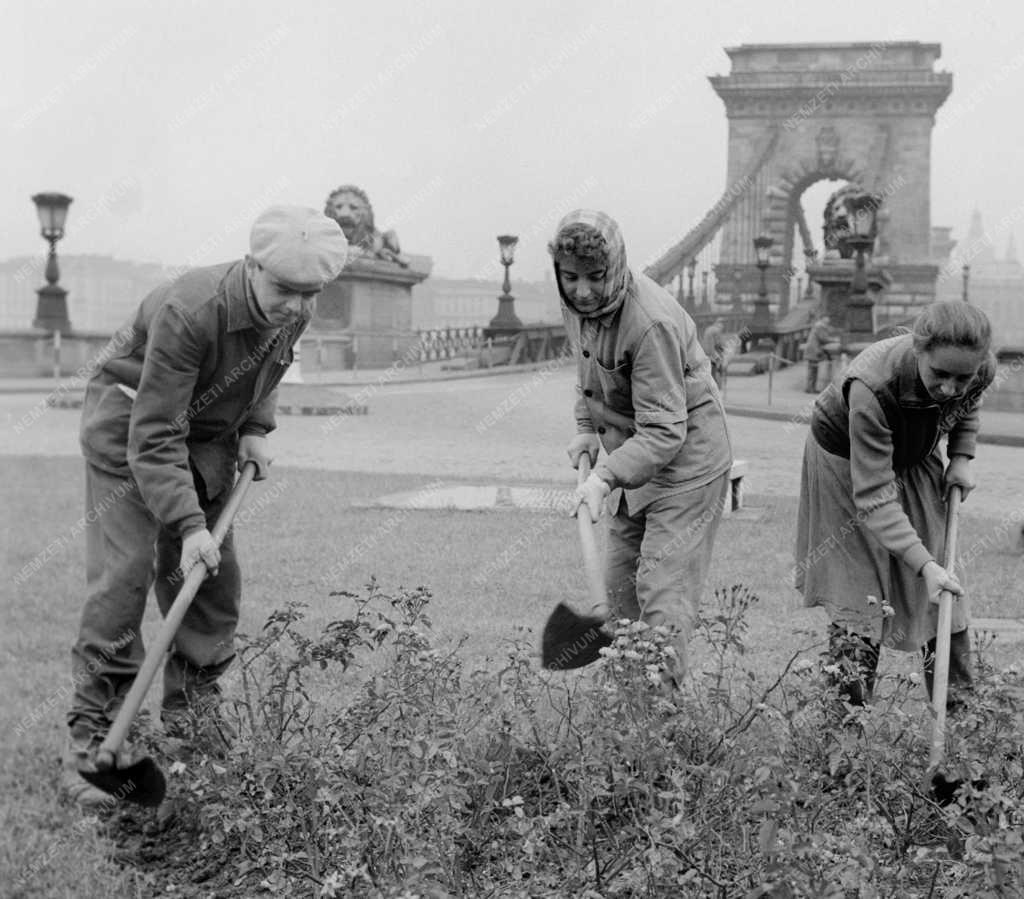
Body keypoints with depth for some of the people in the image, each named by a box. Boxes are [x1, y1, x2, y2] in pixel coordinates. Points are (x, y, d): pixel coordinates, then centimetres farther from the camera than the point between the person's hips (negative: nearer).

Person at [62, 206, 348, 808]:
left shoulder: (294, 314, -12)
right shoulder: (189, 312, -34)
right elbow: (154, 434, -34)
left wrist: (255, 429, -3)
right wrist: (188, 525, -39)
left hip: (208, 436, 7)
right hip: (129, 425, -7)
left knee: (214, 582, 4)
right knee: (123, 577, -14)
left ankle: (193, 729, 16)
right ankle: (90, 742, -6)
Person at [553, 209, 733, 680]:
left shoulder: (652, 323, -31)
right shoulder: (576, 302, -5)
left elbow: (665, 431, -30)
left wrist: (606, 477, -38)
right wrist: (586, 427, 4)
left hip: (685, 457, -8)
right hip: (632, 455, 9)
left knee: (663, 591, -11)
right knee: (619, 585, 13)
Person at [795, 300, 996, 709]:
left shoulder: (982, 371, -27)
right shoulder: (872, 387, -44)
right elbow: (873, 496, -42)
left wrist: (961, 457, -11)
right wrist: (924, 565, -48)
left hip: (915, 460, 5)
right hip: (848, 460, -5)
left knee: (945, 590, 6)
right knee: (860, 588, -5)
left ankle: (958, 706, 18)